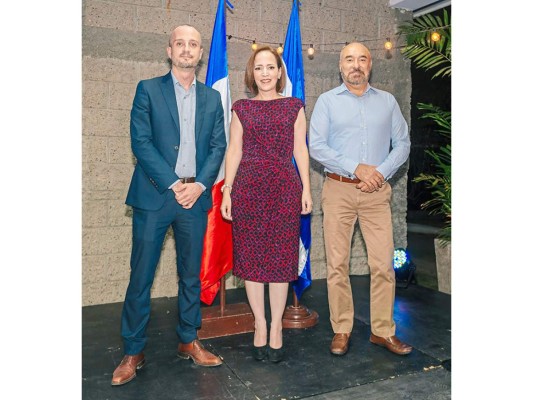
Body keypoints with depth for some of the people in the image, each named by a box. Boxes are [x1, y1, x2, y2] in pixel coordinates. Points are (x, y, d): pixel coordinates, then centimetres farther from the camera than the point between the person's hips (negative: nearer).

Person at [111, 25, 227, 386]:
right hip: (154, 194, -2)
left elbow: (218, 146, 7)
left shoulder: (212, 98, 13)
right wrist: (173, 184, -13)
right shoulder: (148, 89, 5)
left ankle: (189, 341, 25)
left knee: (192, 274, 11)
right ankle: (133, 352, 14)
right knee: (141, 275, 1)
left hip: (195, 196, 3)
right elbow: (141, 142, -5)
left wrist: (199, 185, -8)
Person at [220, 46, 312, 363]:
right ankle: (260, 324, 17)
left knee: (281, 256, 1)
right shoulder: (241, 108, 10)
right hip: (248, 187, 1)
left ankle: (276, 326, 15)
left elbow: (300, 149, 8)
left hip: (285, 187, 0)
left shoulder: (294, 107, 10)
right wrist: (227, 191, 2)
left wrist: (306, 188, 2)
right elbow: (234, 151, 8)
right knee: (251, 255, 3)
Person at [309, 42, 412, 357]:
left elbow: (403, 143, 9)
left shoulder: (387, 101, 13)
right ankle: (342, 330, 14)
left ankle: (383, 331, 14)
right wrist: (356, 168, -12)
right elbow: (316, 147, -4)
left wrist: (381, 172, -8)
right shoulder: (327, 101, 7)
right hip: (339, 191, -1)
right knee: (337, 264, 1)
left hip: (377, 192, 2)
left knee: (383, 263, -1)